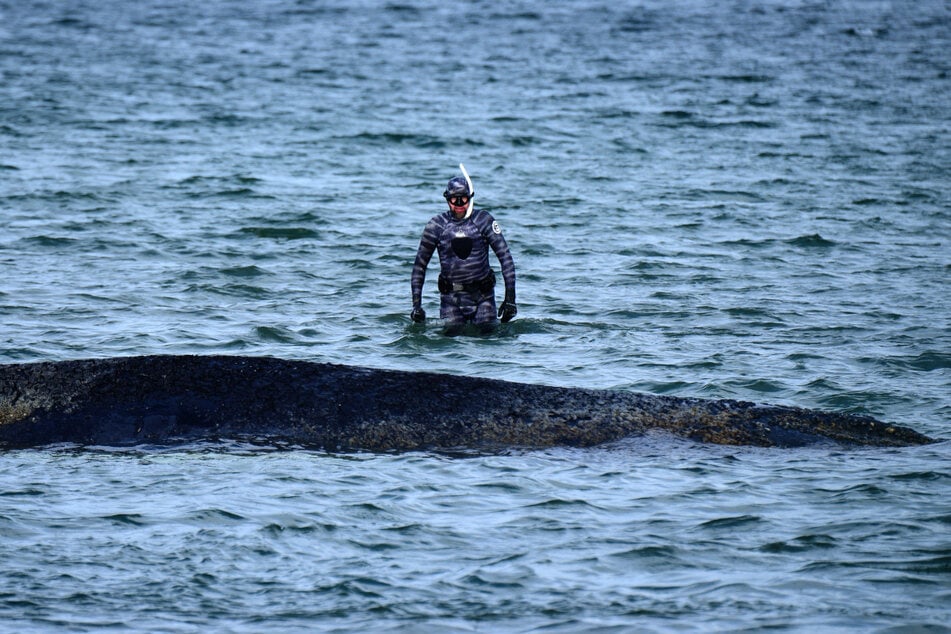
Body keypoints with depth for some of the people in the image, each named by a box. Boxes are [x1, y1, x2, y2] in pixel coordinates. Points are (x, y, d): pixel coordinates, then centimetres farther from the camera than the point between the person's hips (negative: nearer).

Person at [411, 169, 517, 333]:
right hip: (451, 297, 0)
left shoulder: (483, 220, -5)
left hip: (482, 295, 0)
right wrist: (416, 303, -1)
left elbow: (505, 257, -4)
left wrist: (510, 297, -11)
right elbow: (420, 265, 6)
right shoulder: (437, 225, -2)